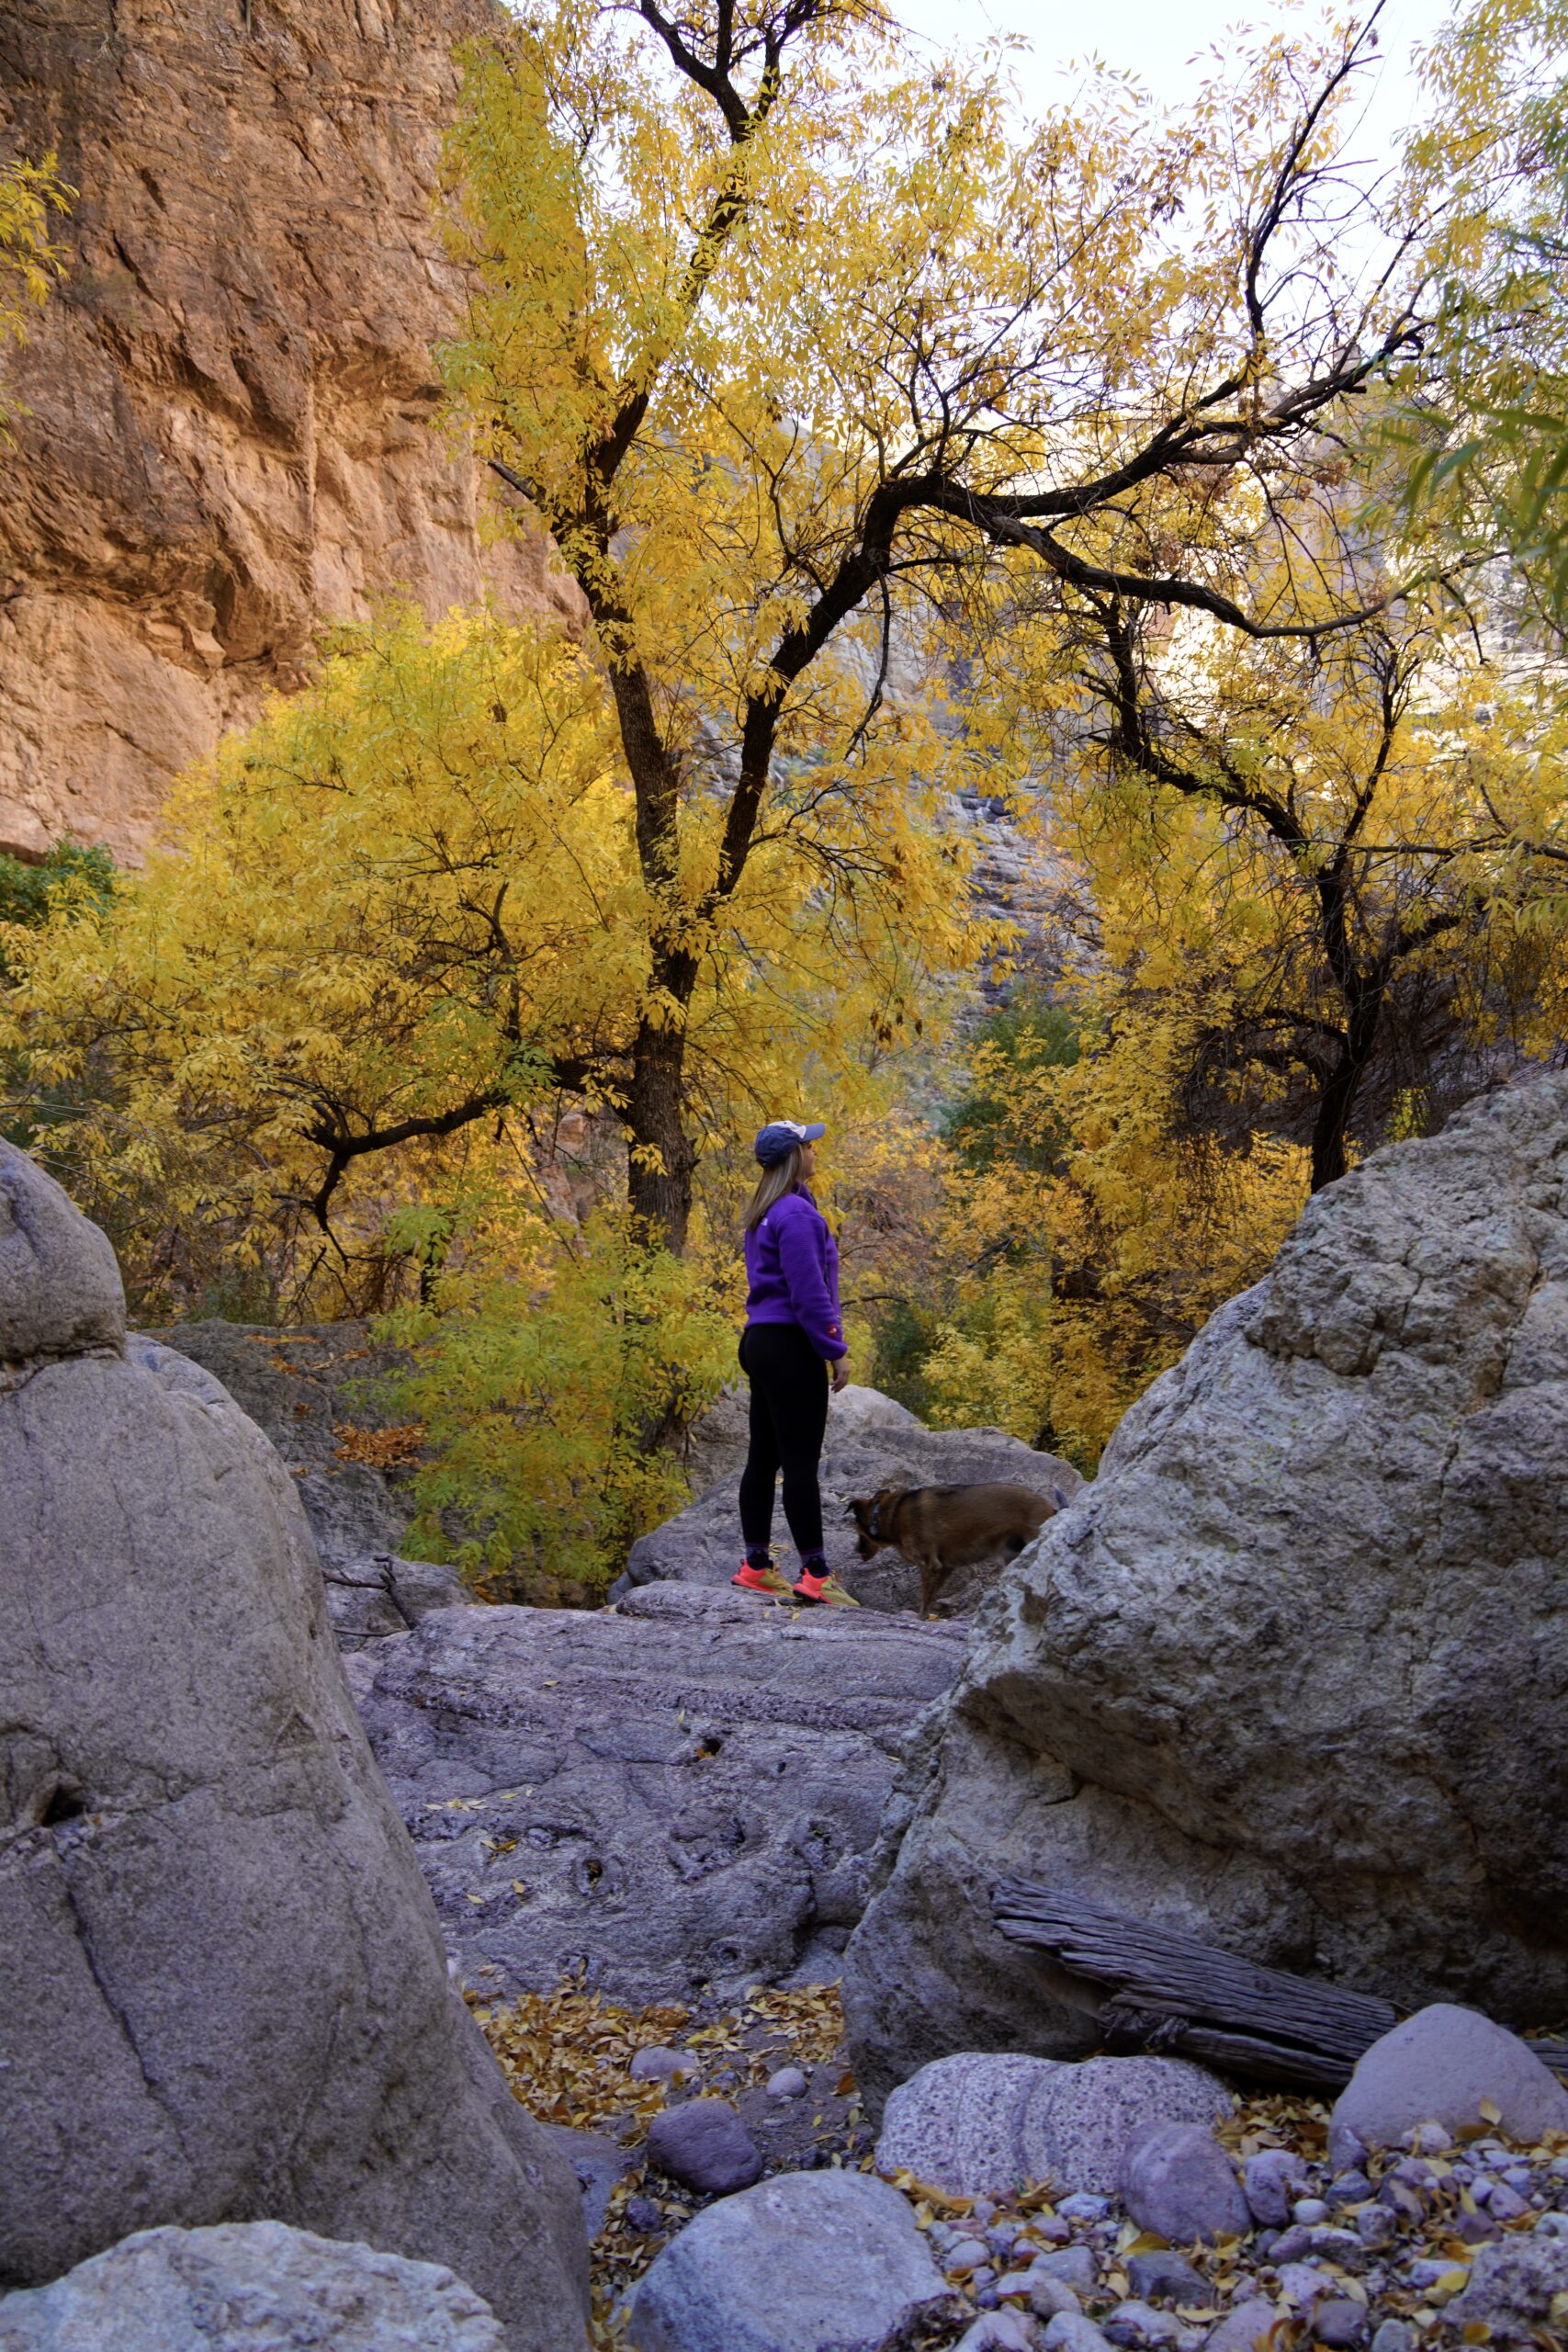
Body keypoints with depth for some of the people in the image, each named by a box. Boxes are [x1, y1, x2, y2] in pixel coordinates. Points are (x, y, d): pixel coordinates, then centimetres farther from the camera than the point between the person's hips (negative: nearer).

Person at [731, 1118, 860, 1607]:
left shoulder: (765, 1213, 15)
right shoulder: (796, 1213, -15)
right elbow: (808, 1292, -19)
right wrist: (835, 1350, -13)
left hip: (761, 1341, 10)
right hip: (790, 1347, -10)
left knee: (763, 1457, 11)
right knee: (801, 1461, -6)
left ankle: (756, 1566, 16)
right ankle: (815, 1574, -3)